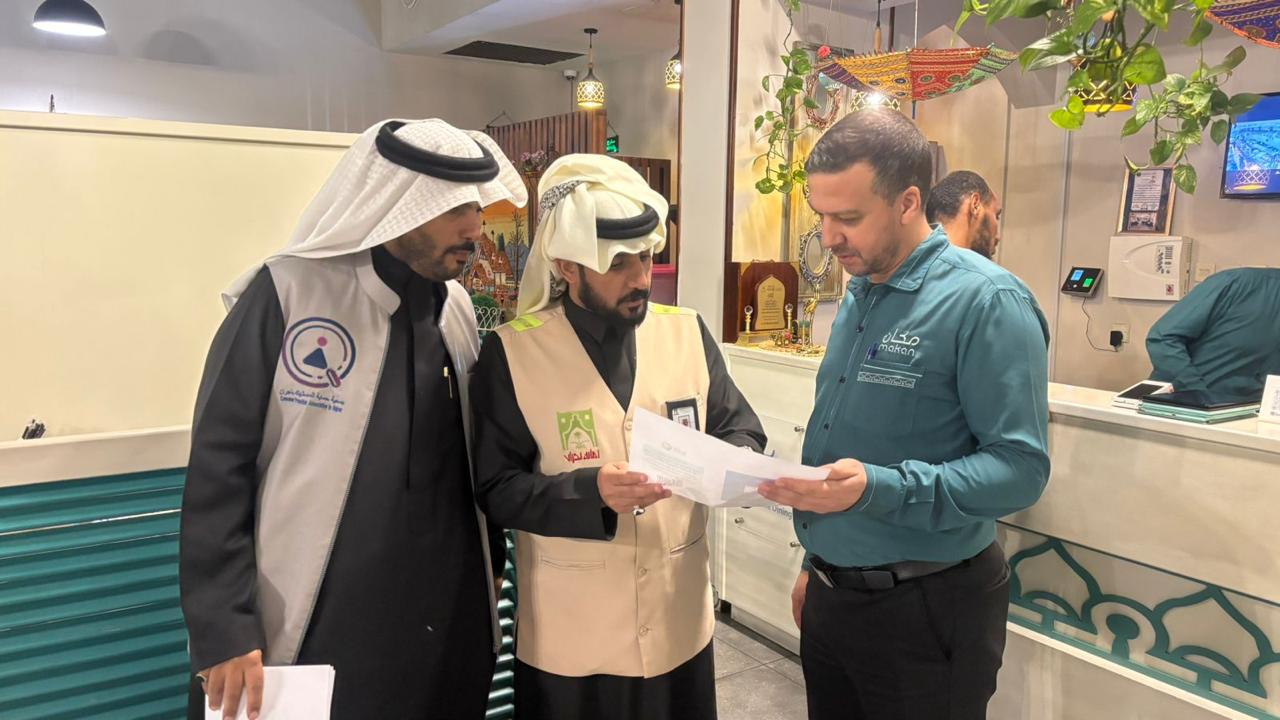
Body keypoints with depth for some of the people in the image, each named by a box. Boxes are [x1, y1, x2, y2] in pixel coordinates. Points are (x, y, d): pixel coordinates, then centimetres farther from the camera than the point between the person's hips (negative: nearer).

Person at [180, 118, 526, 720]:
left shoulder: (457, 308, 4)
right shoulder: (287, 293, -12)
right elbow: (218, 469, -11)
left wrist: (488, 585, 10)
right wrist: (225, 631, -13)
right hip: (315, 639, -4)